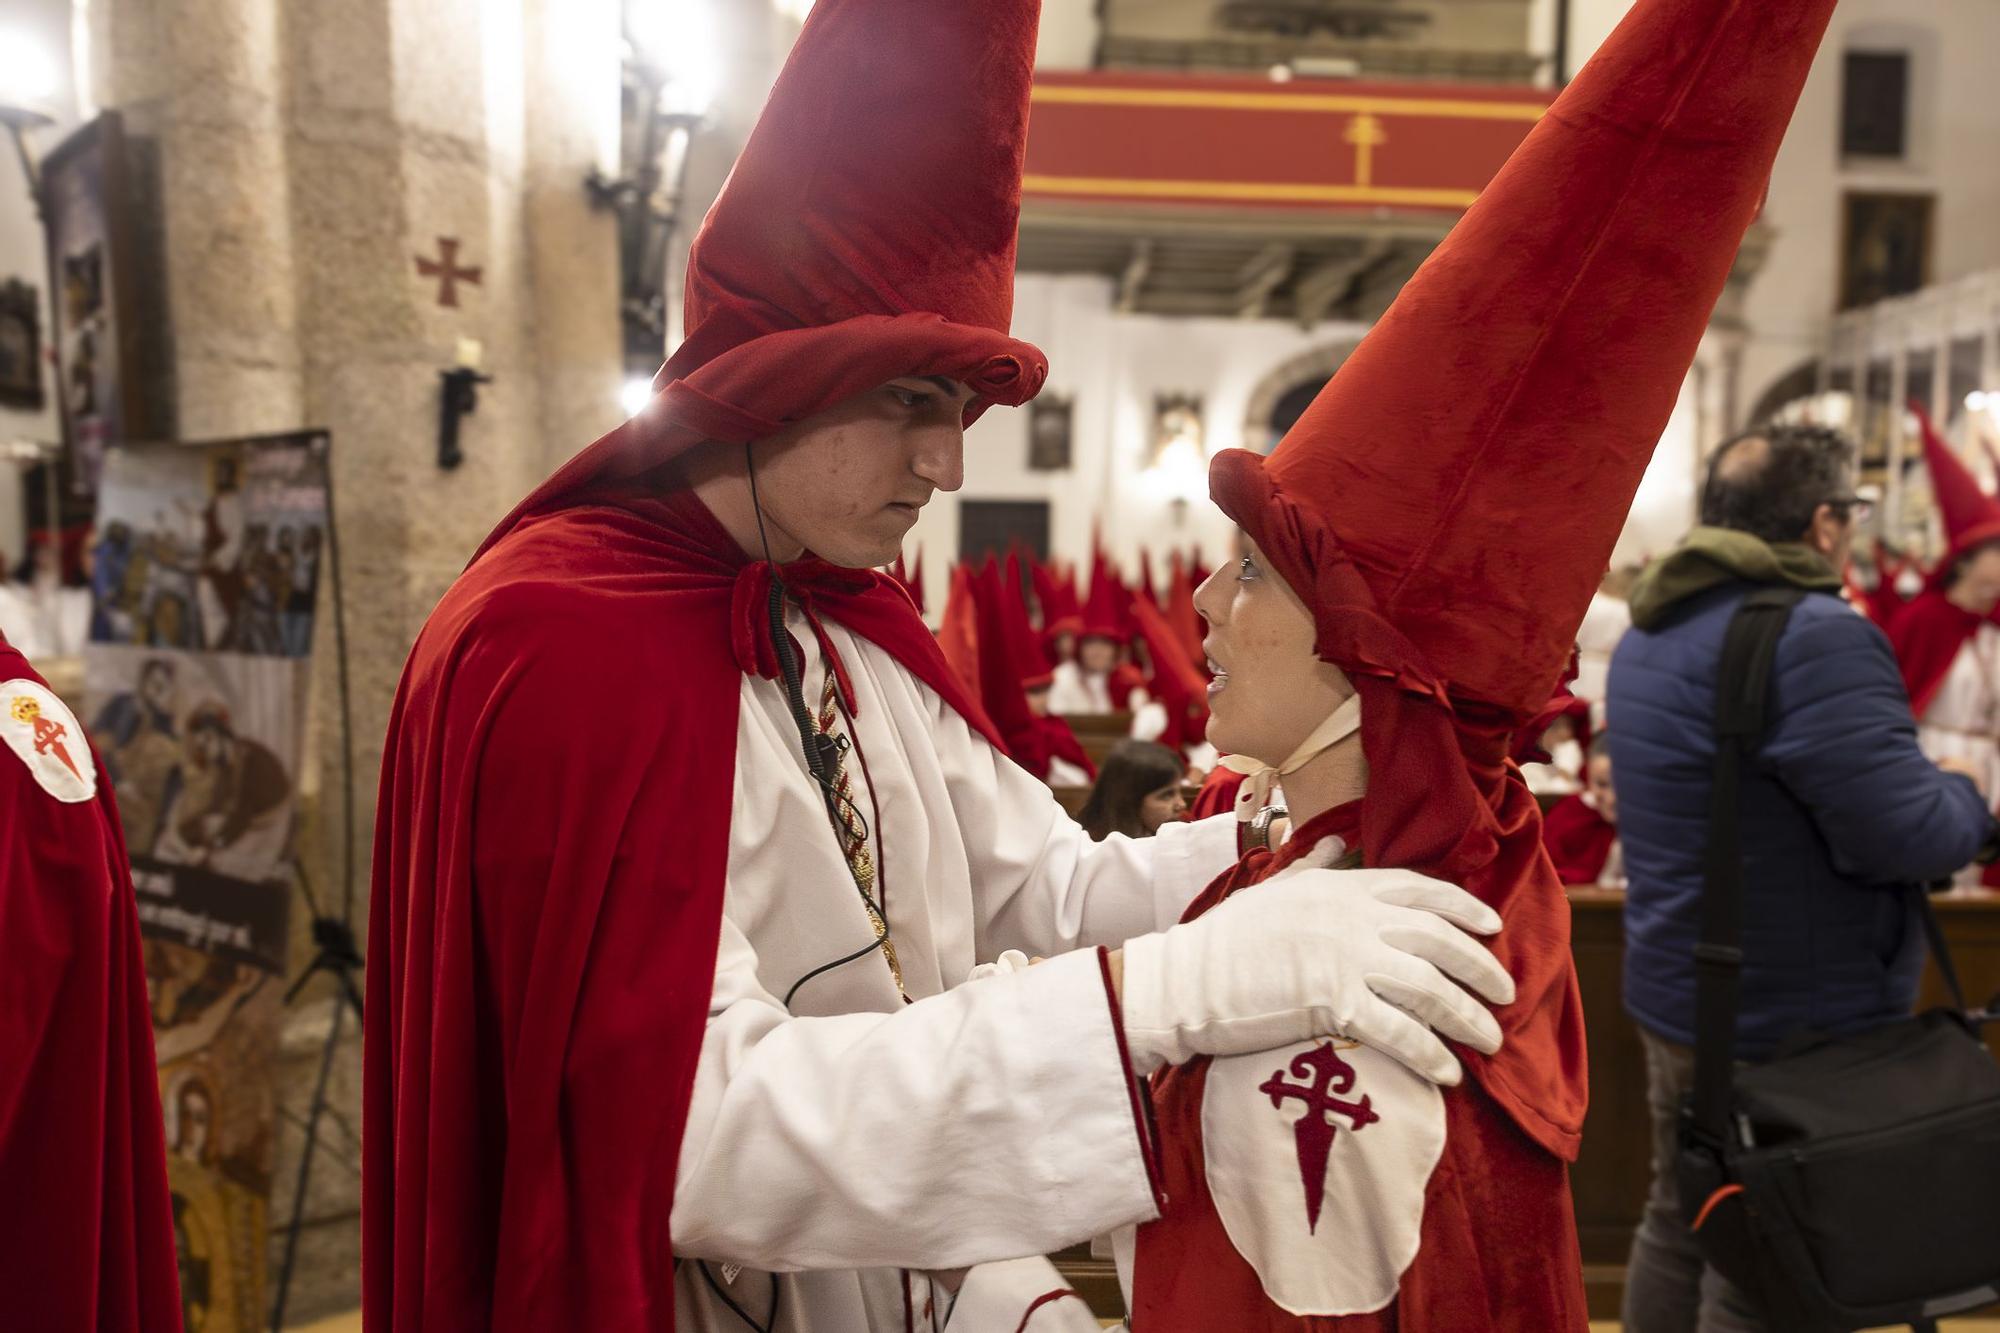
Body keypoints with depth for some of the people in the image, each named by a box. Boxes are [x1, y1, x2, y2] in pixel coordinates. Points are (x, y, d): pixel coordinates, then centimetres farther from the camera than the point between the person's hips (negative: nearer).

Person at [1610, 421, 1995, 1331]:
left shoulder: (1654, 629, 8)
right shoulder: (1815, 638, -23)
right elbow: (1912, 838, -25)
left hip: (1676, 993, 9)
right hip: (1790, 1020, -9)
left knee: (1678, 1222, 21)